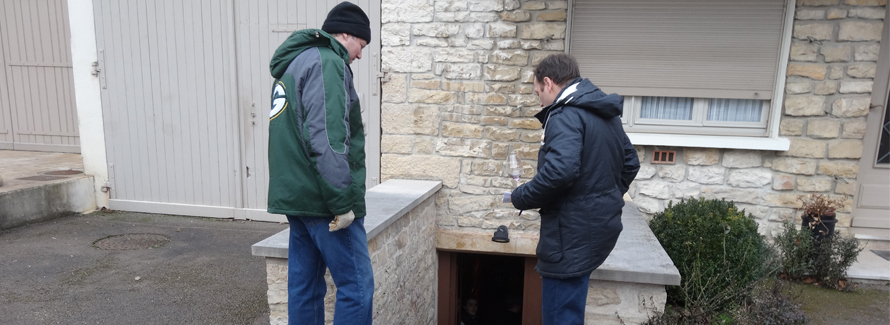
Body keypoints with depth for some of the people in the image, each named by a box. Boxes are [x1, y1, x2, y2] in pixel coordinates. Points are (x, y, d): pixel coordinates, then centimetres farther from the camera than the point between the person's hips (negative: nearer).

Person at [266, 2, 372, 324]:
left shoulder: (293, 64, 19)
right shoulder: (326, 62, -12)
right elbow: (327, 141, -22)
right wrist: (344, 203, -18)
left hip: (294, 195, 10)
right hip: (324, 200, -10)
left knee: (305, 286, 14)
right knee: (357, 287, -3)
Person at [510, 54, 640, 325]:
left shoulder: (565, 115, -17)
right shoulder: (606, 113, 13)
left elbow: (560, 171, -31)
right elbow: (630, 163, 20)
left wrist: (521, 198, -16)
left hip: (573, 233, -10)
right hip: (600, 226, 10)